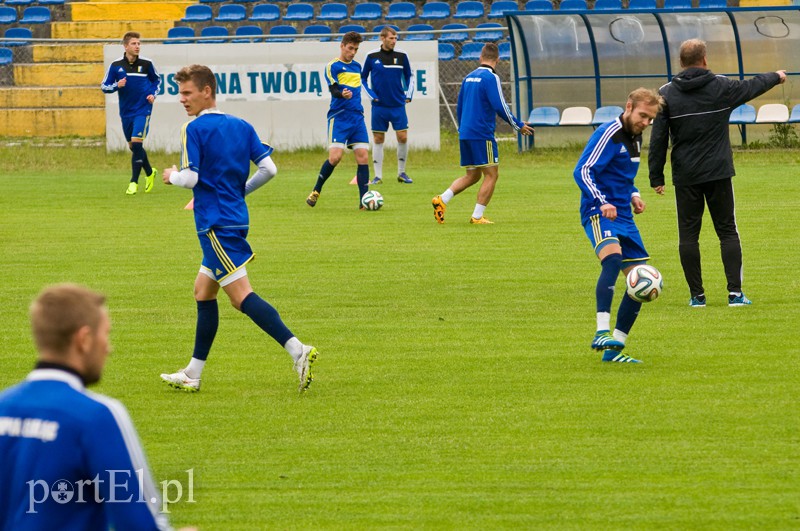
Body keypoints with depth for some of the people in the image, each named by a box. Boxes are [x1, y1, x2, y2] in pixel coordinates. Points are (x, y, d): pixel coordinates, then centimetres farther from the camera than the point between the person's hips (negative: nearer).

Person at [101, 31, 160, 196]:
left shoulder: (147, 64, -4)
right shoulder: (116, 66, -2)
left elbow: (156, 80, 13)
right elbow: (104, 86, 3)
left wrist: (153, 94, -3)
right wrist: (117, 86, -17)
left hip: (143, 110, -3)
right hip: (126, 112, 3)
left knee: (137, 144, -15)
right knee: (133, 147, 11)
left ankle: (134, 182, -9)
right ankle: (150, 173, 36)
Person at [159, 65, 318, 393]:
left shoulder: (195, 130, -10)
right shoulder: (242, 127, 10)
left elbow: (190, 178, -17)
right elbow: (269, 168, 6)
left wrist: (172, 176, 5)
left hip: (215, 224, -9)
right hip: (236, 217, 9)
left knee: (241, 296, -12)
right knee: (203, 291, 17)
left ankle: (298, 351, -26)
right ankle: (192, 375, 20)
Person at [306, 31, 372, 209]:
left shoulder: (357, 66, 17)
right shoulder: (332, 66, -3)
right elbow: (333, 89, -16)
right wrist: (342, 94, -36)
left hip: (357, 118, 6)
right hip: (338, 117, -6)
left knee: (363, 156, -5)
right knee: (335, 156, -16)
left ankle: (364, 200, -5)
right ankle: (316, 191, 4)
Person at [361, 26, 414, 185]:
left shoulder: (401, 56, 2)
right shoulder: (372, 57, -2)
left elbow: (408, 76, 14)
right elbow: (363, 78, 8)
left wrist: (409, 94, 2)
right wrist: (371, 95, -3)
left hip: (398, 105, 1)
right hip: (379, 106, -1)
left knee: (403, 137, -4)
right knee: (378, 139, 1)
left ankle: (401, 173, 11)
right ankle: (378, 176, 7)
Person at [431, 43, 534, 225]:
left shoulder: (469, 77, 13)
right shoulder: (491, 78, -10)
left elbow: (459, 107, 19)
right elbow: (500, 107, -16)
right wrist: (519, 126, -6)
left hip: (465, 134, 8)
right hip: (482, 134, -8)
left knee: (472, 176, 15)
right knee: (491, 175, 0)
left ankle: (442, 200, -2)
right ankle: (477, 216, -5)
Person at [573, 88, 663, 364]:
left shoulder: (635, 137, 17)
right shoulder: (608, 134, -10)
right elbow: (582, 171, -18)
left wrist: (633, 195, 13)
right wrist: (602, 203, -30)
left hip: (623, 216, 9)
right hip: (598, 213, -9)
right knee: (613, 257, -35)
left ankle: (614, 349, 11)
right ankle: (602, 333, -42)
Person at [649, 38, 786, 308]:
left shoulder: (667, 94, -3)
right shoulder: (722, 87, -2)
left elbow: (658, 139, -3)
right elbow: (752, 86, 18)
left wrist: (656, 177, 3)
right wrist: (776, 76, 40)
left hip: (685, 177, 0)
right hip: (719, 173, 0)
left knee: (688, 234, 5)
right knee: (728, 231, 7)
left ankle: (697, 294, 5)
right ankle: (735, 292, -1)